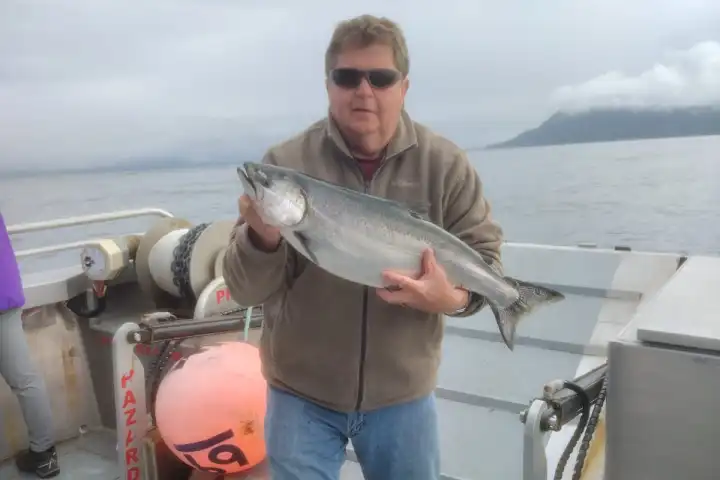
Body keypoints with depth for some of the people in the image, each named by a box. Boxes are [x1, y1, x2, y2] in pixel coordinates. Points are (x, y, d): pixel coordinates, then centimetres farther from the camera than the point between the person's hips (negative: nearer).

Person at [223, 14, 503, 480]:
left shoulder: (446, 164, -7)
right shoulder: (286, 162, -11)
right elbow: (247, 290, -10)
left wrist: (452, 297, -23)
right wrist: (263, 238, -31)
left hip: (403, 395, 2)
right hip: (301, 394, -1)